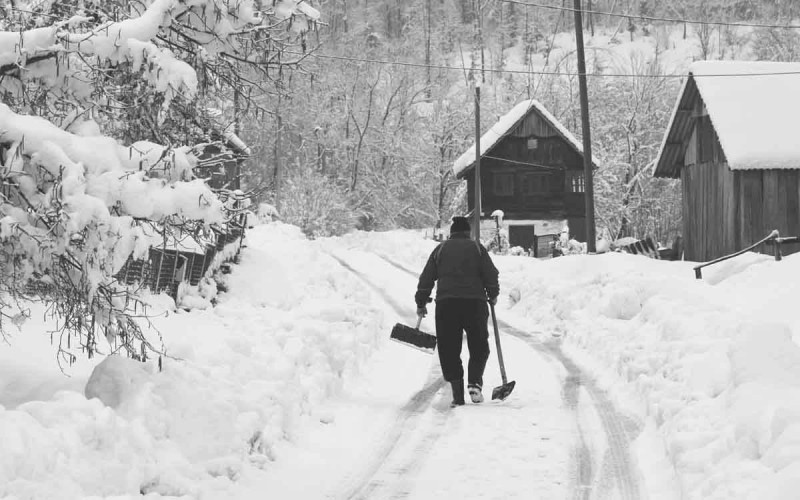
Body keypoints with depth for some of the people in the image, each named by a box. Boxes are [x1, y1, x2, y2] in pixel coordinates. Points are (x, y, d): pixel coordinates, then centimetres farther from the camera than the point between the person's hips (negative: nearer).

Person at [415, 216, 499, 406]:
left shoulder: (440, 249, 12)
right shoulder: (477, 248, 9)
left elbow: (426, 278, 10)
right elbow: (491, 274, 3)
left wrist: (421, 303, 17)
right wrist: (492, 295, 18)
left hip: (446, 303, 1)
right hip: (475, 302, -1)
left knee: (449, 350, 6)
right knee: (479, 347, 12)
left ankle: (457, 394, -1)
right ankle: (474, 383, -9)